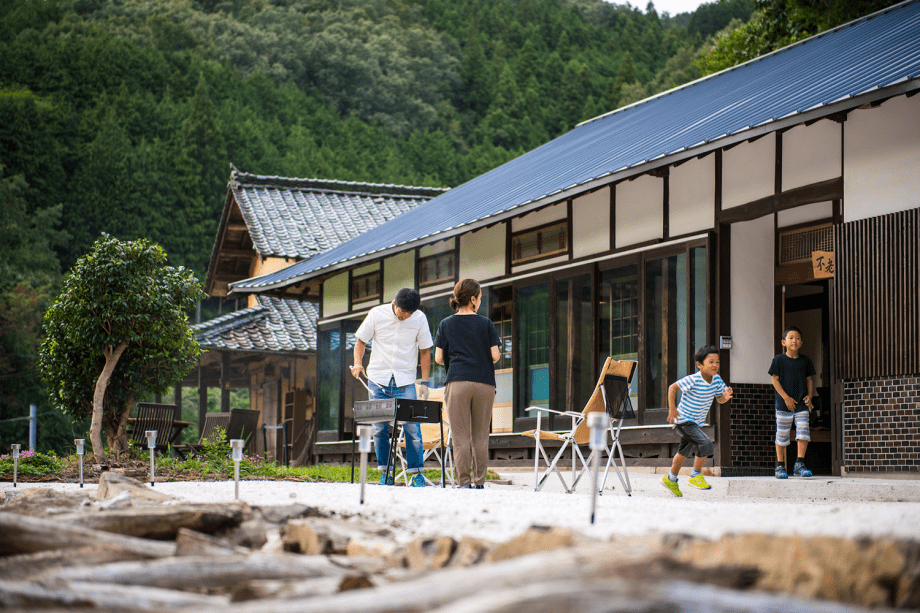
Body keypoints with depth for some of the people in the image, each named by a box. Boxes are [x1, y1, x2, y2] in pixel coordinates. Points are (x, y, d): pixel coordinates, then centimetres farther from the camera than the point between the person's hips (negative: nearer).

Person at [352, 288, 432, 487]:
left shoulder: (419, 319, -3)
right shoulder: (377, 314, -3)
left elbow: (425, 351, 4)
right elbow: (361, 341, 7)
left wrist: (424, 383, -1)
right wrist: (358, 362, -11)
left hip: (405, 382, -1)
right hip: (378, 381, 1)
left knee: (412, 428, -8)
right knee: (380, 429, 2)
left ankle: (417, 473, -1)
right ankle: (385, 473, 11)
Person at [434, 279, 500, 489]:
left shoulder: (446, 324, 7)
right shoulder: (485, 324, 5)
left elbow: (438, 358, 3)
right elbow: (495, 356, 1)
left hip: (457, 383, 0)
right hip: (484, 384, 1)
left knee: (461, 436, -1)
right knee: (480, 436, 7)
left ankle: (463, 482, -6)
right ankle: (480, 482, 5)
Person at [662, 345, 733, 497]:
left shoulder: (716, 378, -7)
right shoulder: (693, 380, -25)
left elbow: (720, 399, 2)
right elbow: (673, 387, -16)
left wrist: (725, 396, -22)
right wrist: (672, 409, -19)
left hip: (697, 421, 8)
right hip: (684, 420, -8)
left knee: (685, 451, 22)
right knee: (705, 444, -21)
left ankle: (670, 479, 41)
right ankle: (696, 476, -3)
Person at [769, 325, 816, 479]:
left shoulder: (805, 360, 8)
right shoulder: (779, 360, -2)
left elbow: (809, 380, 14)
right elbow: (775, 380, -4)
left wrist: (809, 396, -2)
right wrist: (786, 397, -12)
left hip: (801, 403, 2)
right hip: (784, 403, -2)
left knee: (803, 431, -9)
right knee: (782, 434, 3)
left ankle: (799, 464, -2)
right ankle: (780, 466, 12)